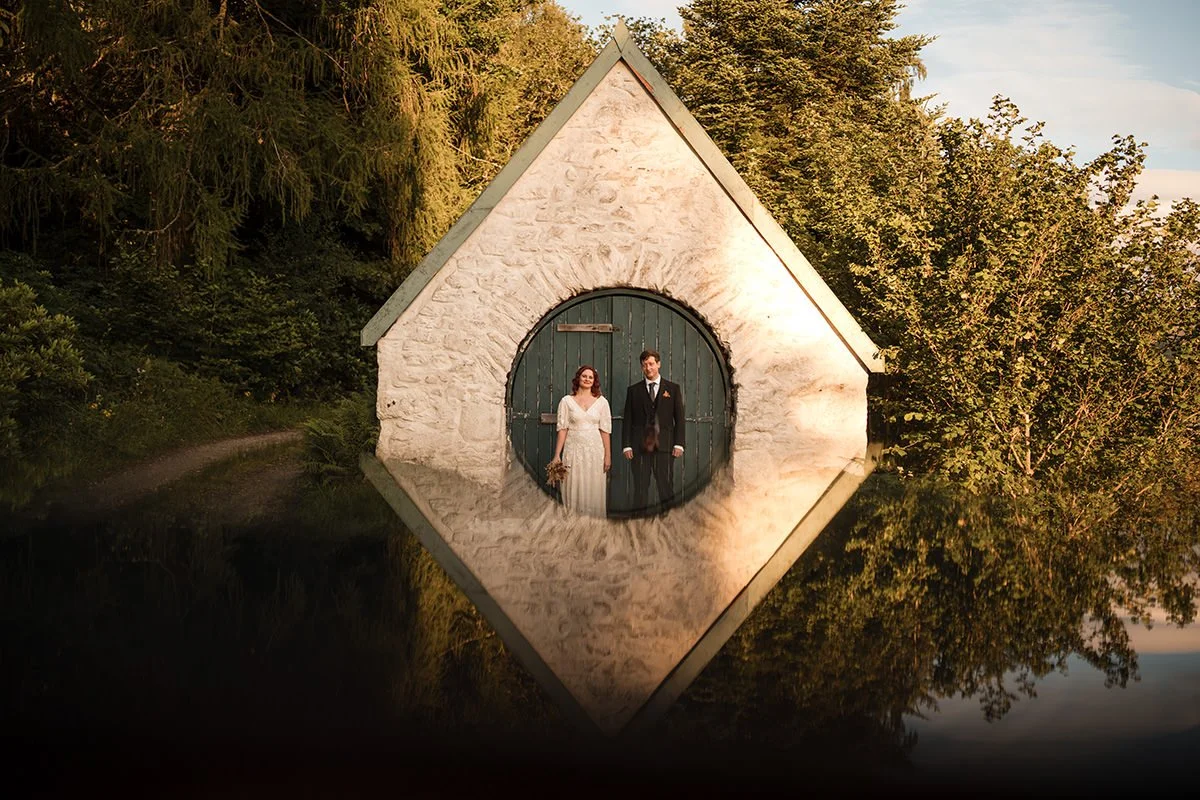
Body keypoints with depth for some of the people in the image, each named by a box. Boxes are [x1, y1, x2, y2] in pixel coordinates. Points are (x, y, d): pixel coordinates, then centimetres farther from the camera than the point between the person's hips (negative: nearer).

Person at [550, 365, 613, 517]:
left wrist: (608, 455, -1)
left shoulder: (602, 401, 4)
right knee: (574, 492, 3)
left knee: (594, 492, 3)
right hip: (574, 450, -1)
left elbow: (605, 430, 3)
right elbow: (562, 429, 1)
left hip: (595, 451, 1)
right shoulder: (567, 401, 3)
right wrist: (557, 455, -4)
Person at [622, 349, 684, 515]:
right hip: (640, 446, 1)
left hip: (664, 445, -1)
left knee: (666, 488, -3)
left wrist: (679, 444, -3)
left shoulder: (673, 389, 9)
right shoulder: (633, 390, 10)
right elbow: (627, 420, 8)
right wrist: (626, 445, -2)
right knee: (640, 489, 0)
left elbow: (679, 418, 6)